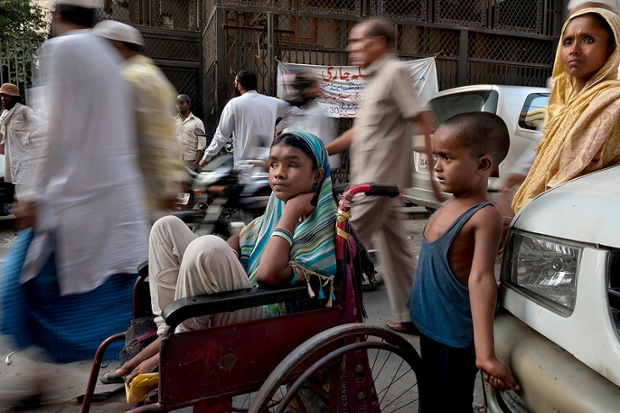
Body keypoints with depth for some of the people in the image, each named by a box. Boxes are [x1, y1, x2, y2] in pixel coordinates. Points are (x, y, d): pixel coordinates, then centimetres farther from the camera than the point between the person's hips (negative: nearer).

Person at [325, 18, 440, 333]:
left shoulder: (394, 72, -10)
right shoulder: (376, 79, 18)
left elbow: (425, 122, -16)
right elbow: (360, 131, 23)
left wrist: (434, 172, -18)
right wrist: (322, 151, 20)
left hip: (379, 180, -9)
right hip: (373, 180, 9)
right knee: (393, 248, 13)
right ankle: (408, 316, 23)